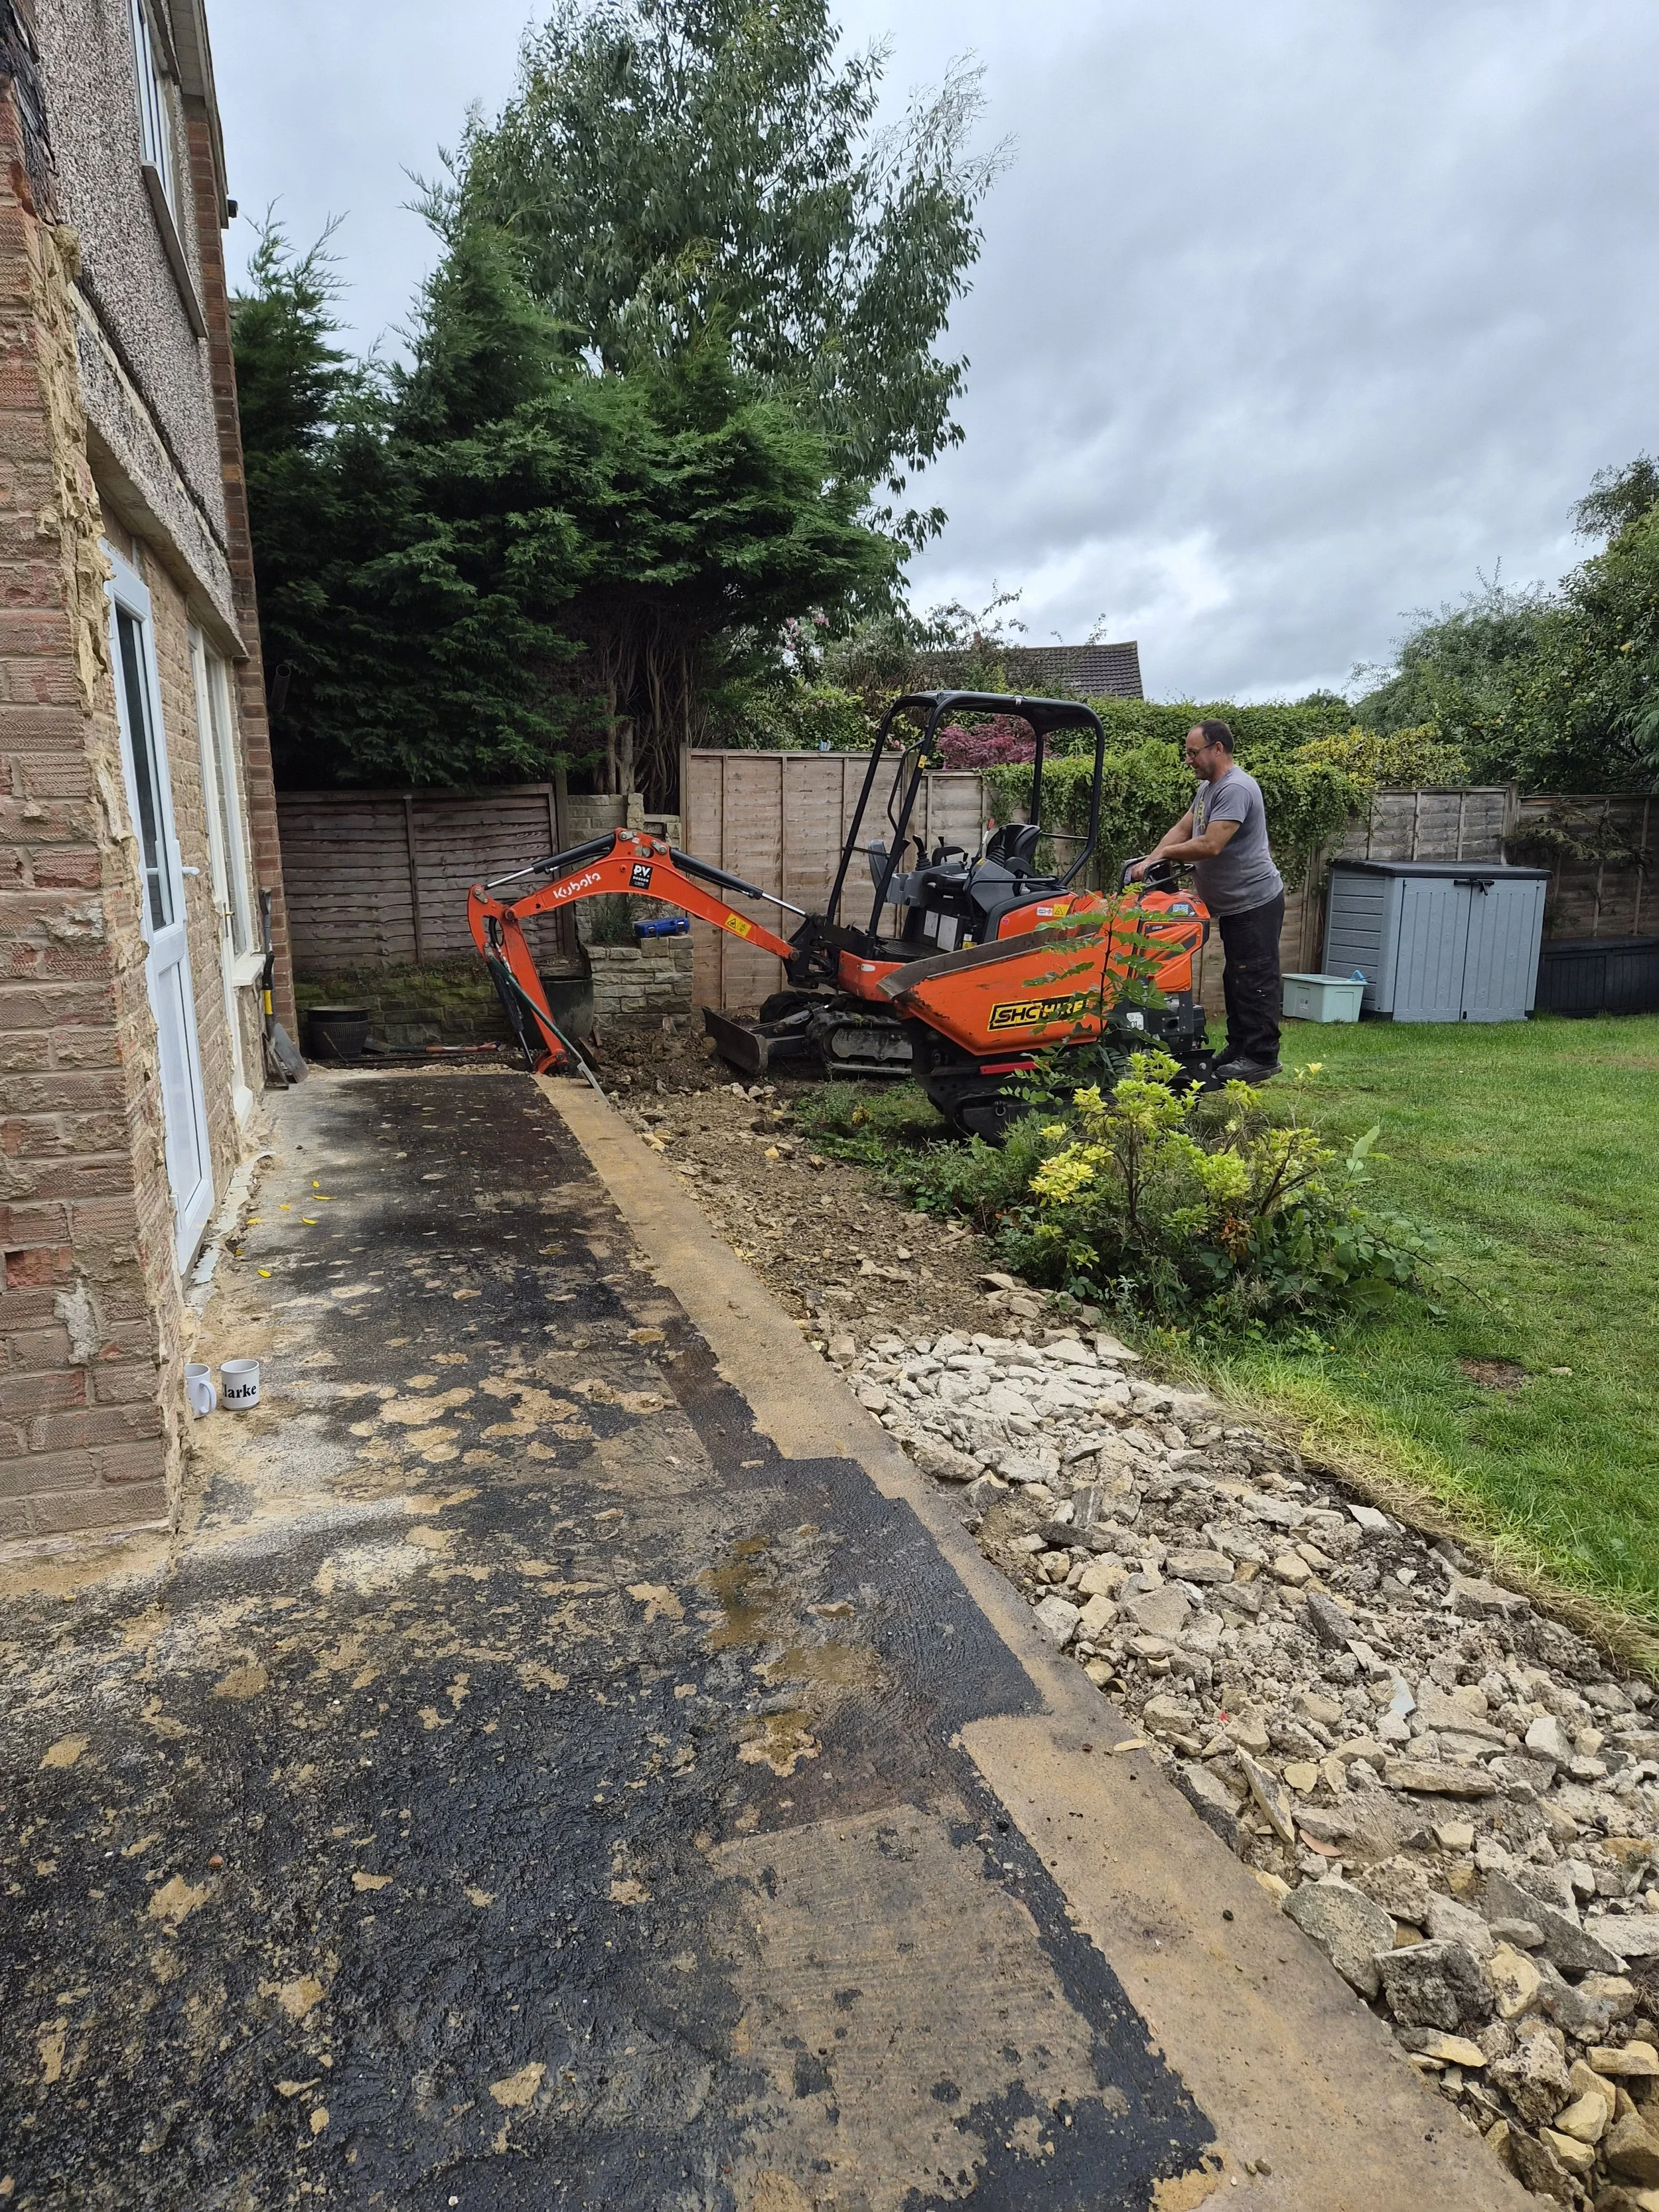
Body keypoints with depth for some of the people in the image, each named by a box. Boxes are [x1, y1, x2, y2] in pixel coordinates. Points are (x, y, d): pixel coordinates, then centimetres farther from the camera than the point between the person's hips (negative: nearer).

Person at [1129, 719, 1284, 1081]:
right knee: (1236, 980, 15)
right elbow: (1182, 830, 11)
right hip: (1233, 904, 11)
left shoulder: (1235, 788, -21)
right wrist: (1151, 861, -5)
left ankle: (1262, 1057, -1)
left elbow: (1210, 846, -28)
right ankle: (1239, 1050, 23)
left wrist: (1162, 854, -14)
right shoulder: (1208, 787, 13)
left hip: (1255, 902, -11)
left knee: (1255, 981, -6)